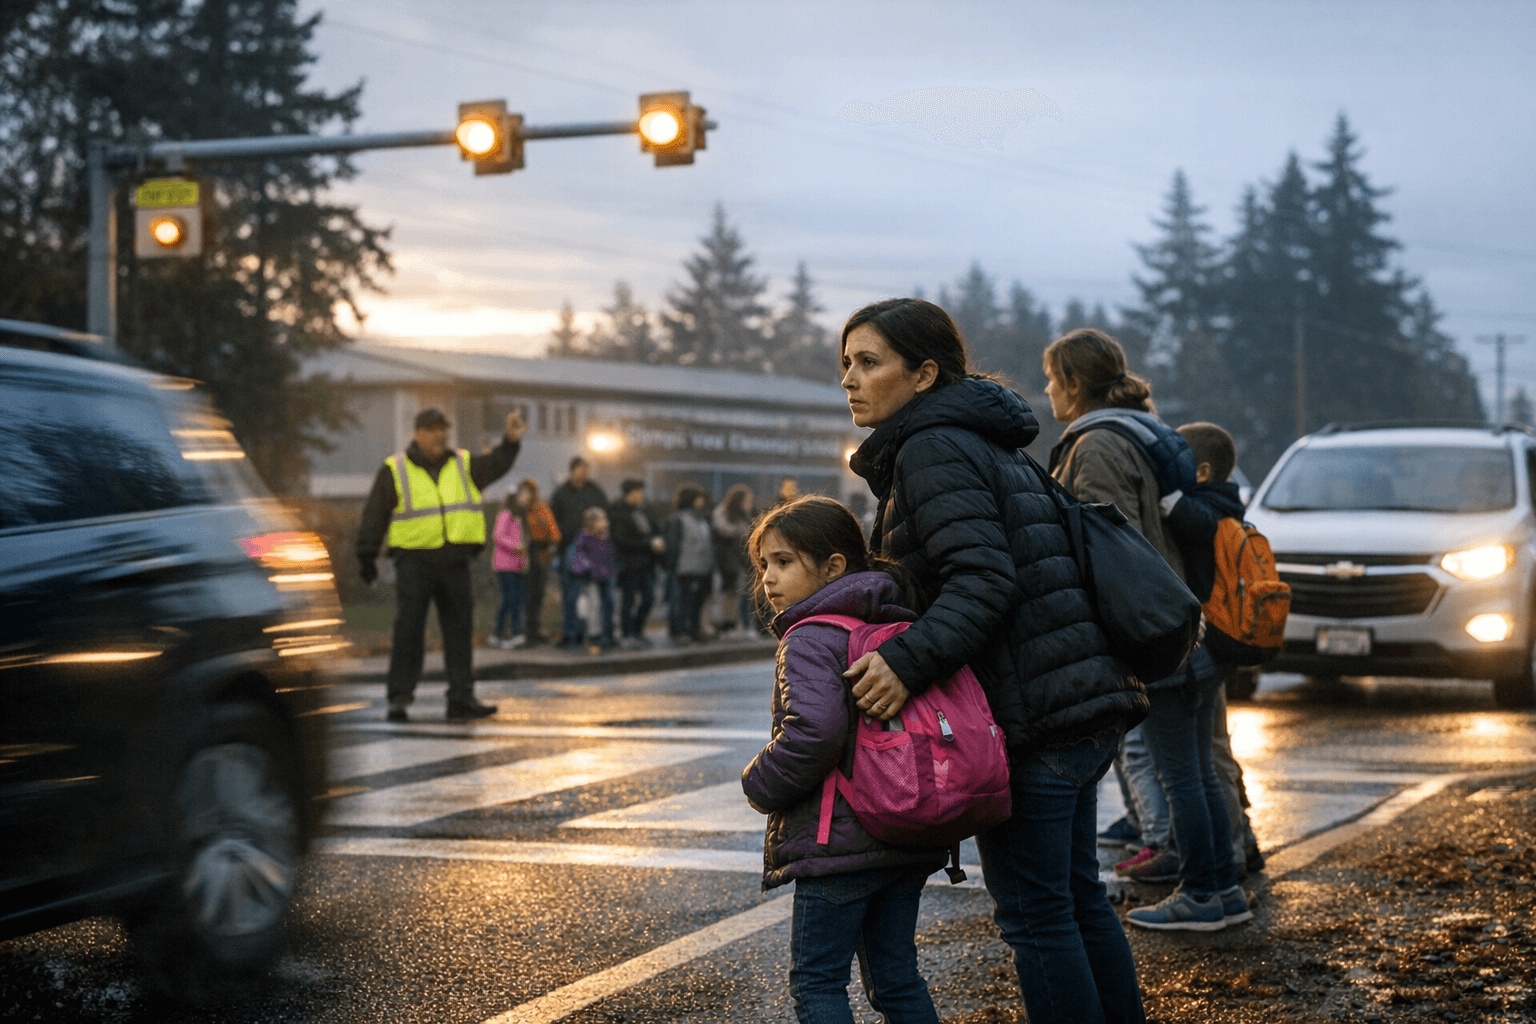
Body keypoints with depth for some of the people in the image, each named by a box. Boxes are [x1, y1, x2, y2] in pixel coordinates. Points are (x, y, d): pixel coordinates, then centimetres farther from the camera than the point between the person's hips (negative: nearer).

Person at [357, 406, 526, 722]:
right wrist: (366, 557, 2)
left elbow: (494, 466, -2)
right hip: (413, 562, -3)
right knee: (408, 631, -5)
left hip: (455, 563, 3)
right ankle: (400, 697, 0)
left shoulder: (464, 464, 13)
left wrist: (510, 441, -18)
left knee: (460, 630, 5)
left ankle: (461, 697, 11)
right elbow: (374, 515, 4)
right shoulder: (395, 470, 3)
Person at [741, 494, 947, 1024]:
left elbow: (813, 732, -28)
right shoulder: (896, 629, 12)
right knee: (896, 976, 15)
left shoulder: (809, 639, -12)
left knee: (816, 981, 1)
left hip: (838, 840, -8)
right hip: (909, 840, 8)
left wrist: (760, 785, -12)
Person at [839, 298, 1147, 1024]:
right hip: (1080, 706, 10)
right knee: (1078, 897, 17)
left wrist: (909, 661, -28)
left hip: (1030, 717, -10)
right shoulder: (984, 442, 19)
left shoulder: (931, 448, -11)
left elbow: (983, 580, -22)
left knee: (1033, 911, -3)